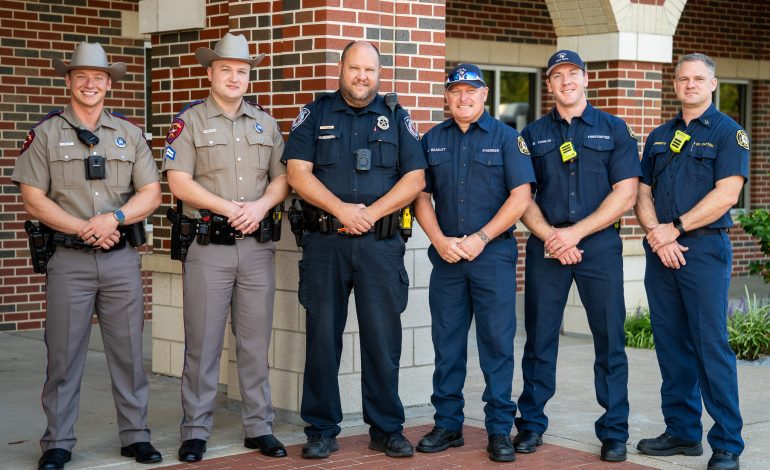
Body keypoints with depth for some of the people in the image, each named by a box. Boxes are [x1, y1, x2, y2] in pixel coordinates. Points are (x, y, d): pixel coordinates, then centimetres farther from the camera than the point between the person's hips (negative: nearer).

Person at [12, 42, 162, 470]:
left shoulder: (129, 134, 10)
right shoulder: (46, 133, 2)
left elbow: (150, 194, 6)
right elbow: (33, 200, -4)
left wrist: (115, 218, -12)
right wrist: (84, 229, -12)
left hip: (122, 258, 2)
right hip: (69, 260, -2)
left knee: (128, 351, 6)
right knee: (63, 354, 2)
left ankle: (135, 436, 16)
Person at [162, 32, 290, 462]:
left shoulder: (265, 123, 14)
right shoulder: (191, 121, 2)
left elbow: (282, 178, 12)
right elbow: (179, 182, -7)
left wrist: (260, 206, -8)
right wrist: (228, 208, -13)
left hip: (258, 246, 3)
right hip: (208, 246, -3)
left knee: (256, 342, 7)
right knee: (203, 343, -1)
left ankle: (260, 427, 15)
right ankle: (196, 431, 8)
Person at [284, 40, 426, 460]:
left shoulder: (397, 119, 10)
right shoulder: (315, 115, 8)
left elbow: (415, 178, 2)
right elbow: (298, 173, -2)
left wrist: (371, 213, -11)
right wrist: (342, 209, -14)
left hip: (380, 244, 0)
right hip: (324, 241, 0)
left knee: (383, 338, 2)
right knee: (322, 336, 4)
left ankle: (387, 429, 12)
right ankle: (321, 430, 12)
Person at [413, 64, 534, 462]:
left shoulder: (506, 138, 2)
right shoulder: (432, 141, 11)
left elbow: (520, 196, -5)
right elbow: (421, 197, 8)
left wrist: (480, 238, -11)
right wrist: (440, 240, -7)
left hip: (494, 254, -3)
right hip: (446, 256, 3)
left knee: (497, 343, -1)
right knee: (446, 343, 7)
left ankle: (500, 429, 6)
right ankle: (447, 424, 17)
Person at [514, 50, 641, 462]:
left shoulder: (613, 130, 5)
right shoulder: (533, 134, 11)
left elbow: (625, 193, -3)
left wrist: (576, 232, -11)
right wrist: (549, 236, -9)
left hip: (600, 244, -1)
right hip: (545, 246, 2)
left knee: (609, 341, 1)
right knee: (539, 338, 4)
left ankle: (614, 432, 9)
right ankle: (531, 424, 14)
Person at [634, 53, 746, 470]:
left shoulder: (728, 133, -1)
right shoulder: (659, 137, 16)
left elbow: (725, 195, -11)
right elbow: (642, 193, 11)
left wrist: (675, 228, -13)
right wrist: (656, 234, -6)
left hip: (705, 249, -6)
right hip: (661, 252, 6)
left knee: (711, 346, -7)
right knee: (671, 345, 8)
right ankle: (682, 432, 18)